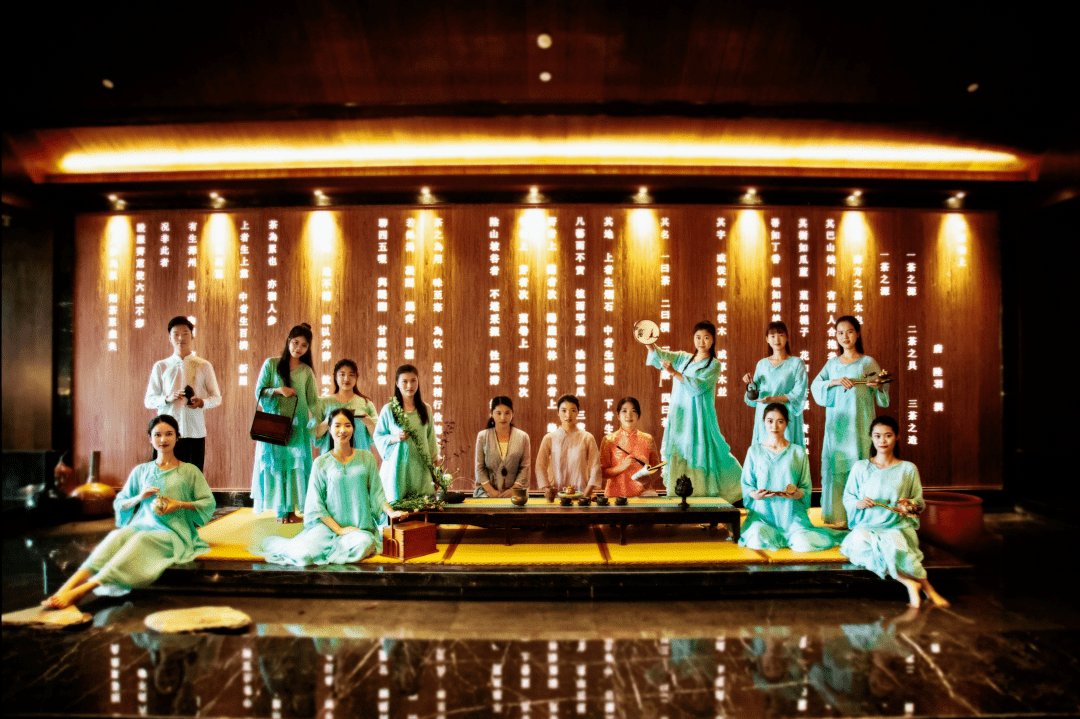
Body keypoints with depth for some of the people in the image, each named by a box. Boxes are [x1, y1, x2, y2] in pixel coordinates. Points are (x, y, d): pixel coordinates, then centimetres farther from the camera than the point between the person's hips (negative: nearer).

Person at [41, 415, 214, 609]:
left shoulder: (190, 471, 13)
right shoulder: (140, 471, 22)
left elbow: (209, 504, 8)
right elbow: (119, 503, 21)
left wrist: (180, 504, -8)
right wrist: (139, 497, 0)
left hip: (173, 532, -3)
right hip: (141, 525, 3)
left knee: (140, 540, -37)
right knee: (118, 536, -33)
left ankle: (80, 591, -50)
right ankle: (68, 586, -50)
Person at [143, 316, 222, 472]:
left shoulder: (204, 366, 9)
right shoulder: (161, 366, 10)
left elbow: (216, 397, 9)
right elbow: (148, 400, 8)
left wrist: (202, 402, -12)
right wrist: (168, 398, -12)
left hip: (195, 431, 0)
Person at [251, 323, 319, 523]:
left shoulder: (307, 371, 9)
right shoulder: (271, 364, 5)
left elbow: (313, 401, 5)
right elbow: (259, 392, 2)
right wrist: (278, 390, -16)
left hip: (297, 426, 1)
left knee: (296, 465, 0)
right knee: (275, 464, -1)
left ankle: (292, 509, 8)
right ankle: (280, 511, 7)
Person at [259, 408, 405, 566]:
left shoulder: (366, 458, 7)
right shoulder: (321, 463, 2)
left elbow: (376, 492, 9)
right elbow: (315, 504, -1)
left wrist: (390, 512, -9)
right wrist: (339, 529, -10)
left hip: (360, 527, 1)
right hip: (328, 525, -1)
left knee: (361, 546, -33)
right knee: (305, 555, -26)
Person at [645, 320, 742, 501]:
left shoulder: (714, 365, -1)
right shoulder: (684, 358, 14)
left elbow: (699, 385, -16)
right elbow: (661, 356, 1)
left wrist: (674, 372, -26)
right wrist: (649, 343, -18)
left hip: (699, 417, -4)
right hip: (679, 415, 4)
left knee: (697, 455, -6)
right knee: (678, 457, 4)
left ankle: (702, 498, 8)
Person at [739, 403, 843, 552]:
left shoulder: (798, 452, 10)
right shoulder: (755, 450, 9)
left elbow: (806, 488, 7)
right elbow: (746, 485, 7)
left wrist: (795, 494, -17)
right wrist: (755, 494, -16)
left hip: (791, 512, 0)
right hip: (762, 511, 0)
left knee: (804, 544, -28)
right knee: (757, 541, -30)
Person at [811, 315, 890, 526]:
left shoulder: (867, 362, 4)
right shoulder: (832, 364, 13)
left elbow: (883, 394, 2)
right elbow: (815, 385, 2)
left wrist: (878, 386, -21)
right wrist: (835, 382, -14)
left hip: (859, 422, -3)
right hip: (836, 422, 3)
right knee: (835, 463, 0)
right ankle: (838, 515, 6)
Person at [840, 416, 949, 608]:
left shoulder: (908, 469, 11)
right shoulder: (860, 467, 12)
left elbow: (920, 502, 12)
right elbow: (847, 498, 12)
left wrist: (910, 504, -12)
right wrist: (859, 503, -10)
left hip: (898, 527, -1)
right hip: (867, 526, 1)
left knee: (892, 544, -38)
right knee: (860, 543, -35)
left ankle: (911, 584, -17)